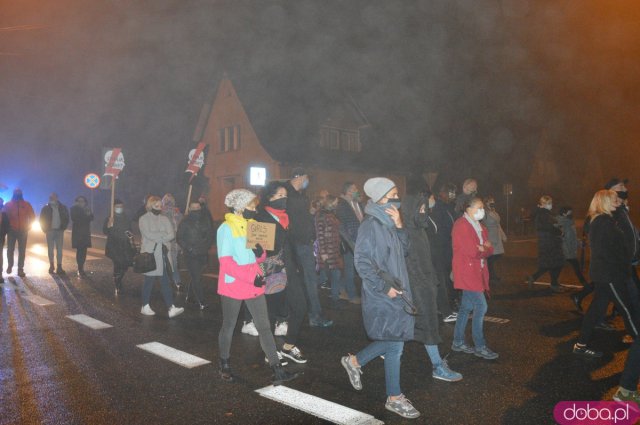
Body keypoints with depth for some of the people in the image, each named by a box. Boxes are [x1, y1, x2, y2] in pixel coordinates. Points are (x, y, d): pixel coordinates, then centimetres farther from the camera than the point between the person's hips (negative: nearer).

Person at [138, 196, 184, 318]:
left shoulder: (164, 219, 12)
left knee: (165, 281, 0)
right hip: (150, 254, -4)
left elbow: (172, 235, -1)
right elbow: (148, 234, -16)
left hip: (162, 254, 4)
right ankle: (145, 307, 19)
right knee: (149, 281, 4)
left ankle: (171, 308, -4)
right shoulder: (144, 219, 0)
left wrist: (157, 237, -13)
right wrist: (163, 235, -8)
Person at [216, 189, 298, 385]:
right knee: (228, 326, 10)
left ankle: (277, 371, 5)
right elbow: (225, 262, -18)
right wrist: (251, 277, -23)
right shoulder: (226, 228, -11)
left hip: (254, 284, 6)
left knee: (264, 327, 3)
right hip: (233, 285, -6)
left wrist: (260, 253, -10)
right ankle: (224, 365, 30)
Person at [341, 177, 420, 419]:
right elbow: (362, 263, -20)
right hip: (382, 295, -9)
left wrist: (399, 226, -7)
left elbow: (404, 249, 6)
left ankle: (355, 361, 33)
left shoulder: (388, 224, 10)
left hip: (397, 291, 9)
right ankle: (394, 398, 17)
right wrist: (384, 286, -18)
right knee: (395, 344, 1)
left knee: (394, 340, 16)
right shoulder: (371, 226, -16)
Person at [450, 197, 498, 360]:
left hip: (477, 272, 9)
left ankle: (458, 342, 22)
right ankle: (480, 347, 1)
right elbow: (471, 251, -21)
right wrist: (484, 249, -3)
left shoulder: (480, 226, 15)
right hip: (467, 272, -9)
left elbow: (490, 249, 9)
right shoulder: (461, 225, -14)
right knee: (481, 306, -9)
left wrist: (481, 248, -13)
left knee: (466, 307, 13)